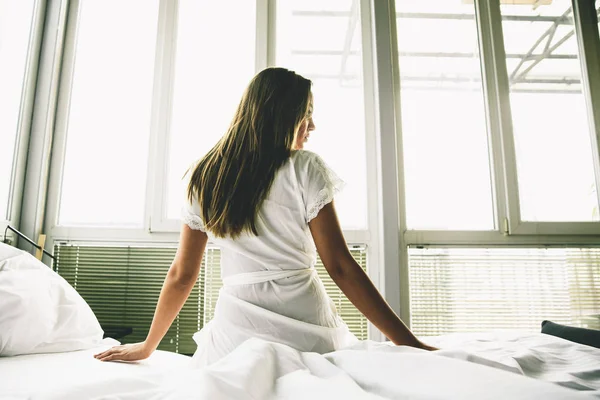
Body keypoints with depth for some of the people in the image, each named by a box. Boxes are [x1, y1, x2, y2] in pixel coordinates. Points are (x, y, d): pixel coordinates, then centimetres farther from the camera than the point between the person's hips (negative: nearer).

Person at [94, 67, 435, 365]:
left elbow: (181, 275, 8)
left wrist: (147, 346, 22)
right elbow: (340, 267, -10)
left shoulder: (204, 178, 5)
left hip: (237, 323, 4)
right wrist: (409, 342, -5)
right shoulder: (305, 169, -6)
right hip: (304, 326, -3)